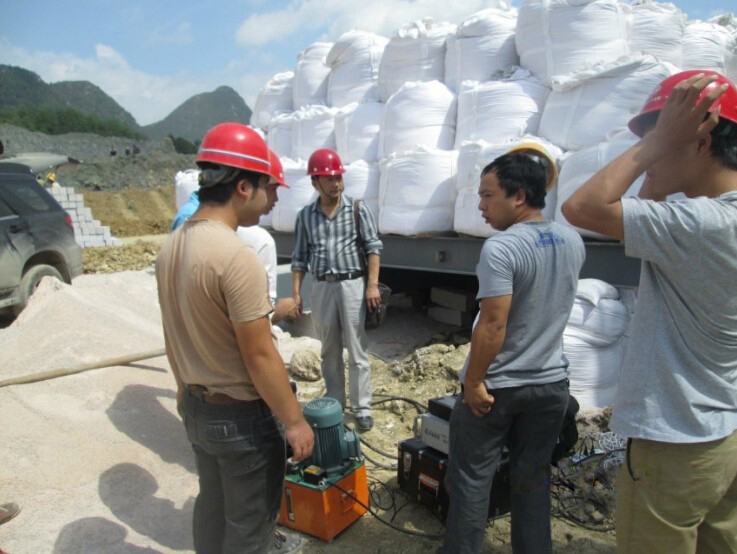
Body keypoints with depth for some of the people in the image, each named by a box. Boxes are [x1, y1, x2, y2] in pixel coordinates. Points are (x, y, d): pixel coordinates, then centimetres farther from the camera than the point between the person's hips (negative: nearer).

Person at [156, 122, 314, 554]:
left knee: (212, 503, 27)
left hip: (196, 407, 8)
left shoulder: (172, 246, 0)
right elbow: (260, 357, -23)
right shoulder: (237, 257, -27)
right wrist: (294, 420, -12)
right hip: (241, 417, -8)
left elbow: (174, 335, 9)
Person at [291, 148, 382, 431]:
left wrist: (372, 285, -11)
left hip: (353, 284, -3)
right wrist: (296, 293, 4)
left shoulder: (357, 209, -1)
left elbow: (373, 247, -3)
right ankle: (334, 403, 28)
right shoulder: (305, 216, 6)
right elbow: (300, 258, 8)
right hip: (322, 287, 3)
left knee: (357, 351, 2)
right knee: (329, 351, 13)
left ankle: (361, 408, 12)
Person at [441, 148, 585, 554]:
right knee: (533, 482, 19)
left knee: (470, 479, 10)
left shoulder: (500, 248, -22)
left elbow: (493, 326, -24)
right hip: (551, 383, 6)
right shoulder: (573, 242, 0)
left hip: (497, 387, -6)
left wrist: (472, 382, -13)